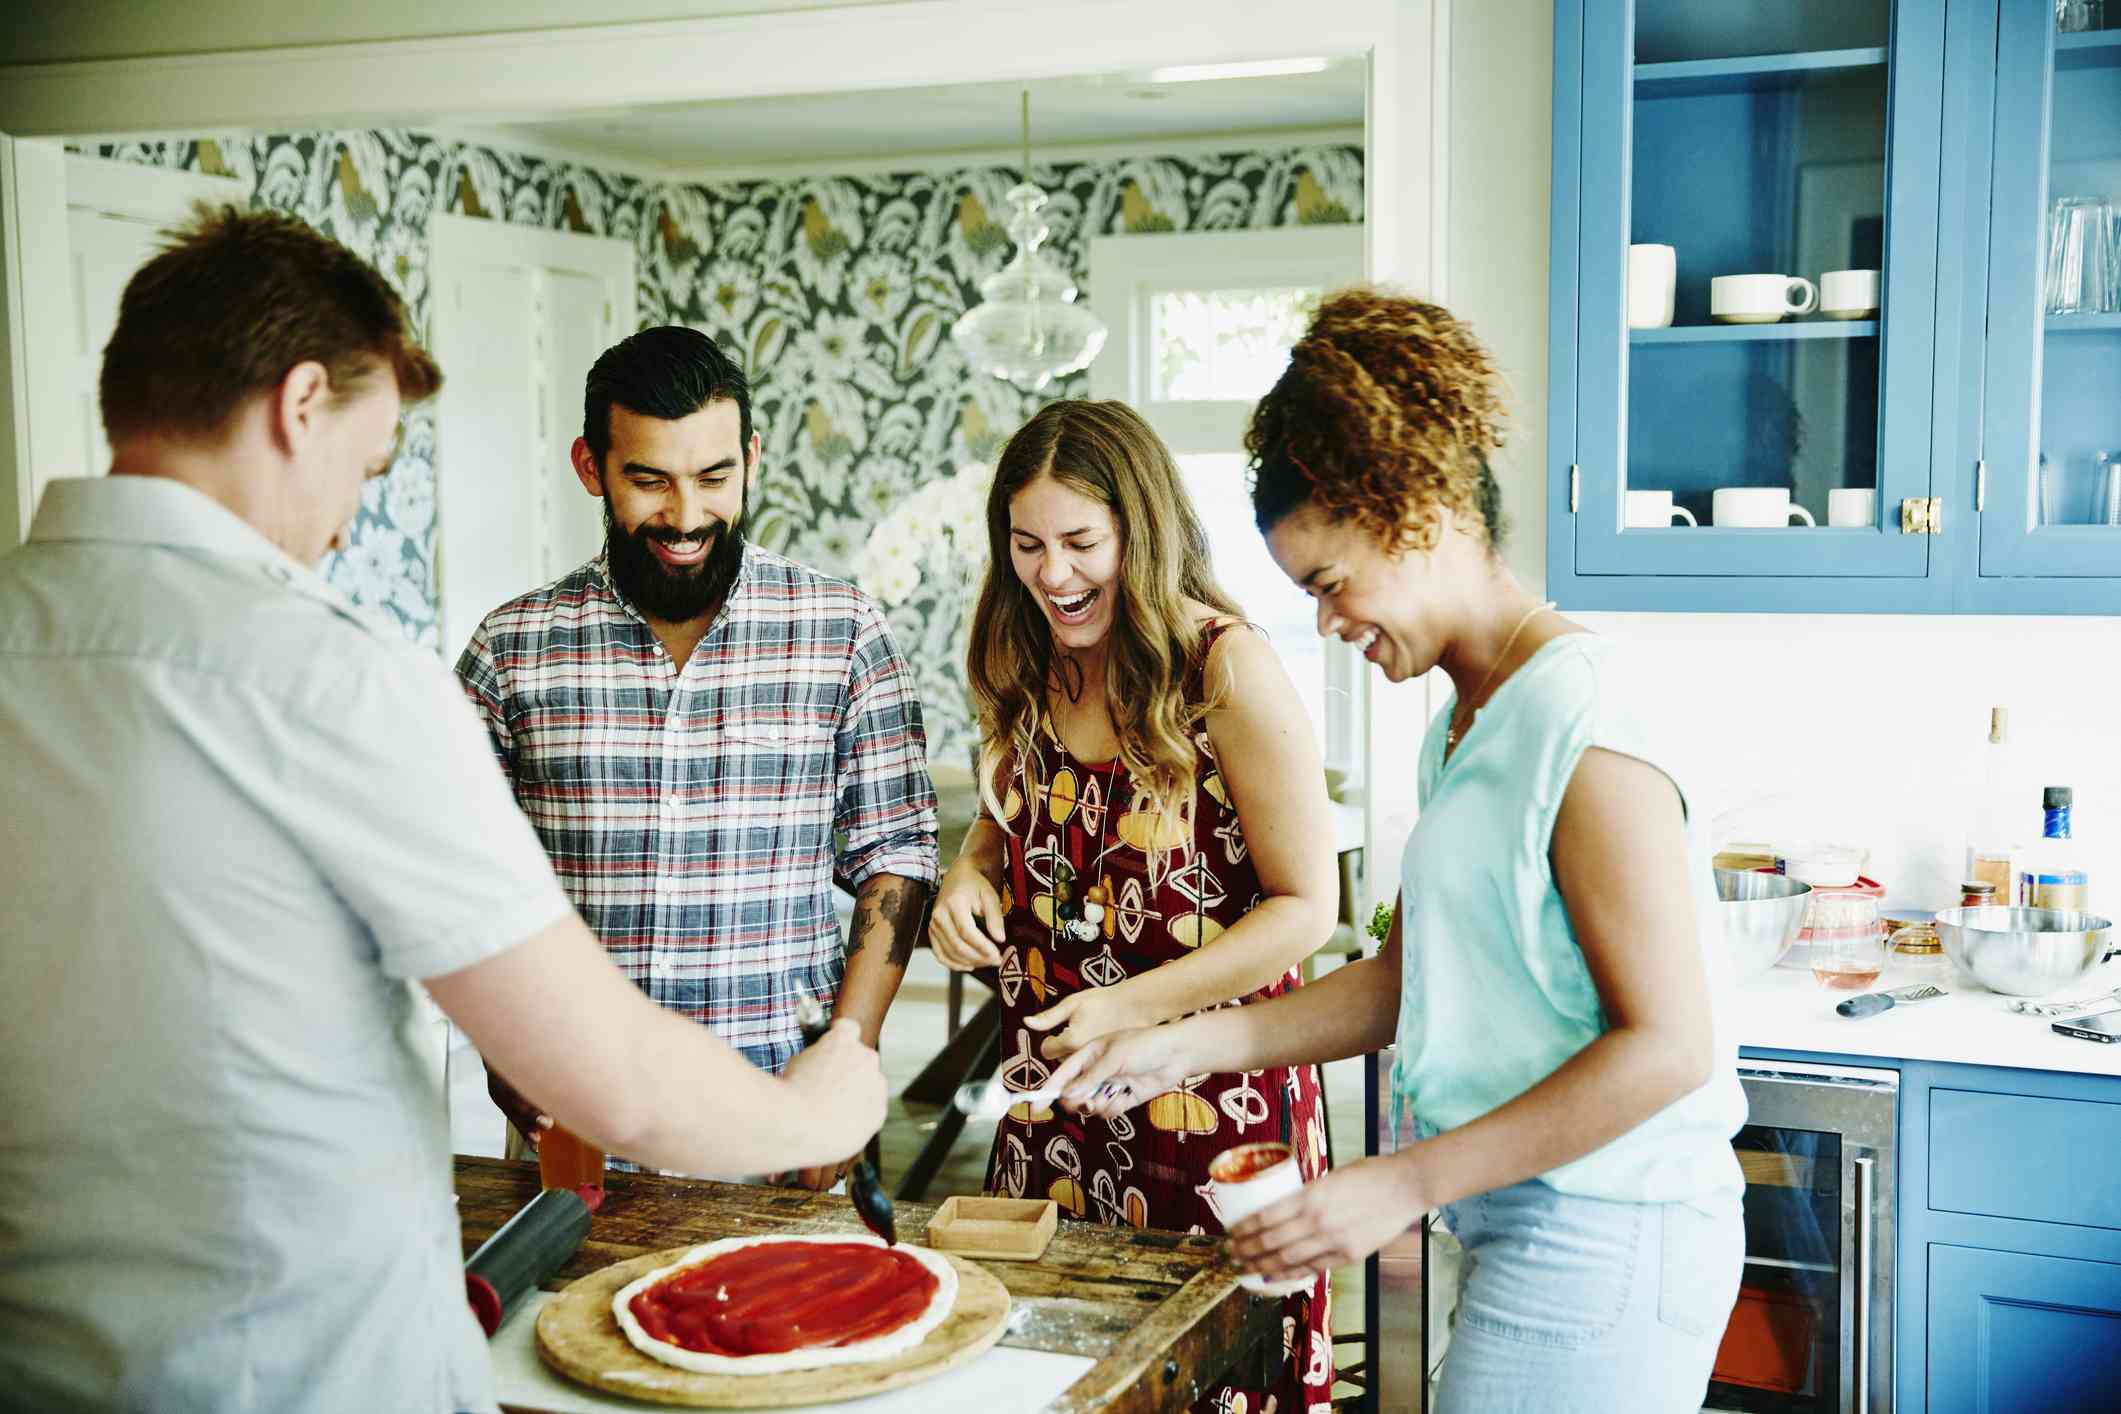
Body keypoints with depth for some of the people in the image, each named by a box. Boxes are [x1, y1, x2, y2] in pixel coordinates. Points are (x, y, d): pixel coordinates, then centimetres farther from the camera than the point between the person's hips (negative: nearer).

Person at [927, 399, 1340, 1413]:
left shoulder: (1226, 668, -14)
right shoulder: (1029, 671, 4)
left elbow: (1307, 905, -13)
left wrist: (1135, 1005, -21)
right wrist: (968, 876, -2)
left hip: (1207, 1096, -5)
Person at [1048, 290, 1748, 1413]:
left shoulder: (1579, 714, -18)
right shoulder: (1458, 730, 12)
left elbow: (1666, 1044, -20)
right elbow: (1407, 979, 16)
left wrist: (1406, 1183, -20)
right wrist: (1188, 1046, 8)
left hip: (1601, 1239, -8)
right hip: (1529, 1231, 8)